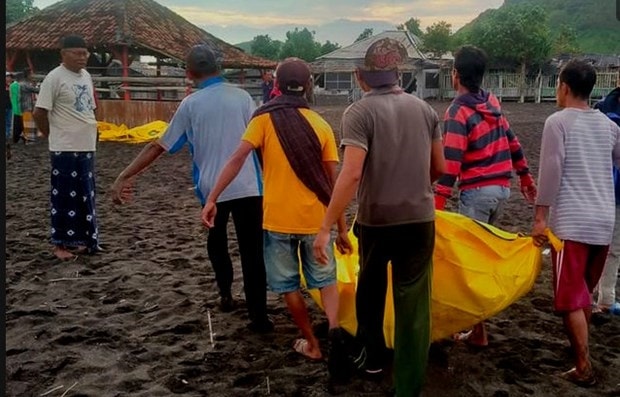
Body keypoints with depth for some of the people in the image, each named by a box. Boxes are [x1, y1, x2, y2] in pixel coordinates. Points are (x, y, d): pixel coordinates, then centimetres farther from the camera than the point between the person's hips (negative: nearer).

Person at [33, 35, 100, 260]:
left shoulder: (86, 76, 11)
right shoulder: (55, 78, -13)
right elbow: (39, 113, -13)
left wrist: (88, 133, 15)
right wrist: (55, 135, -1)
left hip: (87, 147, 8)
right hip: (65, 149, -8)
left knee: (86, 196, 13)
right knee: (64, 197, -1)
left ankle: (80, 240, 24)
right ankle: (60, 244, 8)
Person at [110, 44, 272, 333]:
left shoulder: (190, 104, 0)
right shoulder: (241, 97, 0)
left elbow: (159, 146, -1)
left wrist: (125, 176, 4)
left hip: (211, 188, 1)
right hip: (247, 187, -1)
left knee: (216, 241, 28)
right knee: (252, 252, 2)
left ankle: (225, 295, 29)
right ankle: (259, 317, 0)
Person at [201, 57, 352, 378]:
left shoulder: (264, 118, -3)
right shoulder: (321, 125, 2)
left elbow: (237, 159, -15)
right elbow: (333, 182, 2)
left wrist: (212, 199, -13)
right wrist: (341, 227, 8)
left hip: (278, 218, -2)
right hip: (315, 219, 2)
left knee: (289, 286, 15)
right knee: (325, 278, 18)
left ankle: (311, 343, 24)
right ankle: (334, 328, -6)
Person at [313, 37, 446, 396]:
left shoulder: (359, 112, -12)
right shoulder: (424, 108, 3)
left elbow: (351, 173, -22)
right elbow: (439, 167, 10)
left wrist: (326, 227, -21)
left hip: (376, 219, -2)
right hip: (419, 218, 2)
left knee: (370, 289, 23)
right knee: (413, 303, 5)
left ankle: (373, 357, 40)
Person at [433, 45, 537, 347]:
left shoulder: (458, 111, -13)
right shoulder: (493, 102, 9)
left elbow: (451, 163, -20)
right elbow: (512, 142, 15)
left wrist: (438, 204, -21)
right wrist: (526, 177, 25)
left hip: (476, 191, -8)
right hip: (502, 187, 8)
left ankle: (477, 331, 2)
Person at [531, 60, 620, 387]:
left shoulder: (558, 121, -7)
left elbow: (551, 170, -13)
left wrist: (541, 216, -10)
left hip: (571, 223, -6)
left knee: (570, 297, 0)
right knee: (585, 292, 21)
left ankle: (584, 368, 0)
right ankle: (579, 347, 35)